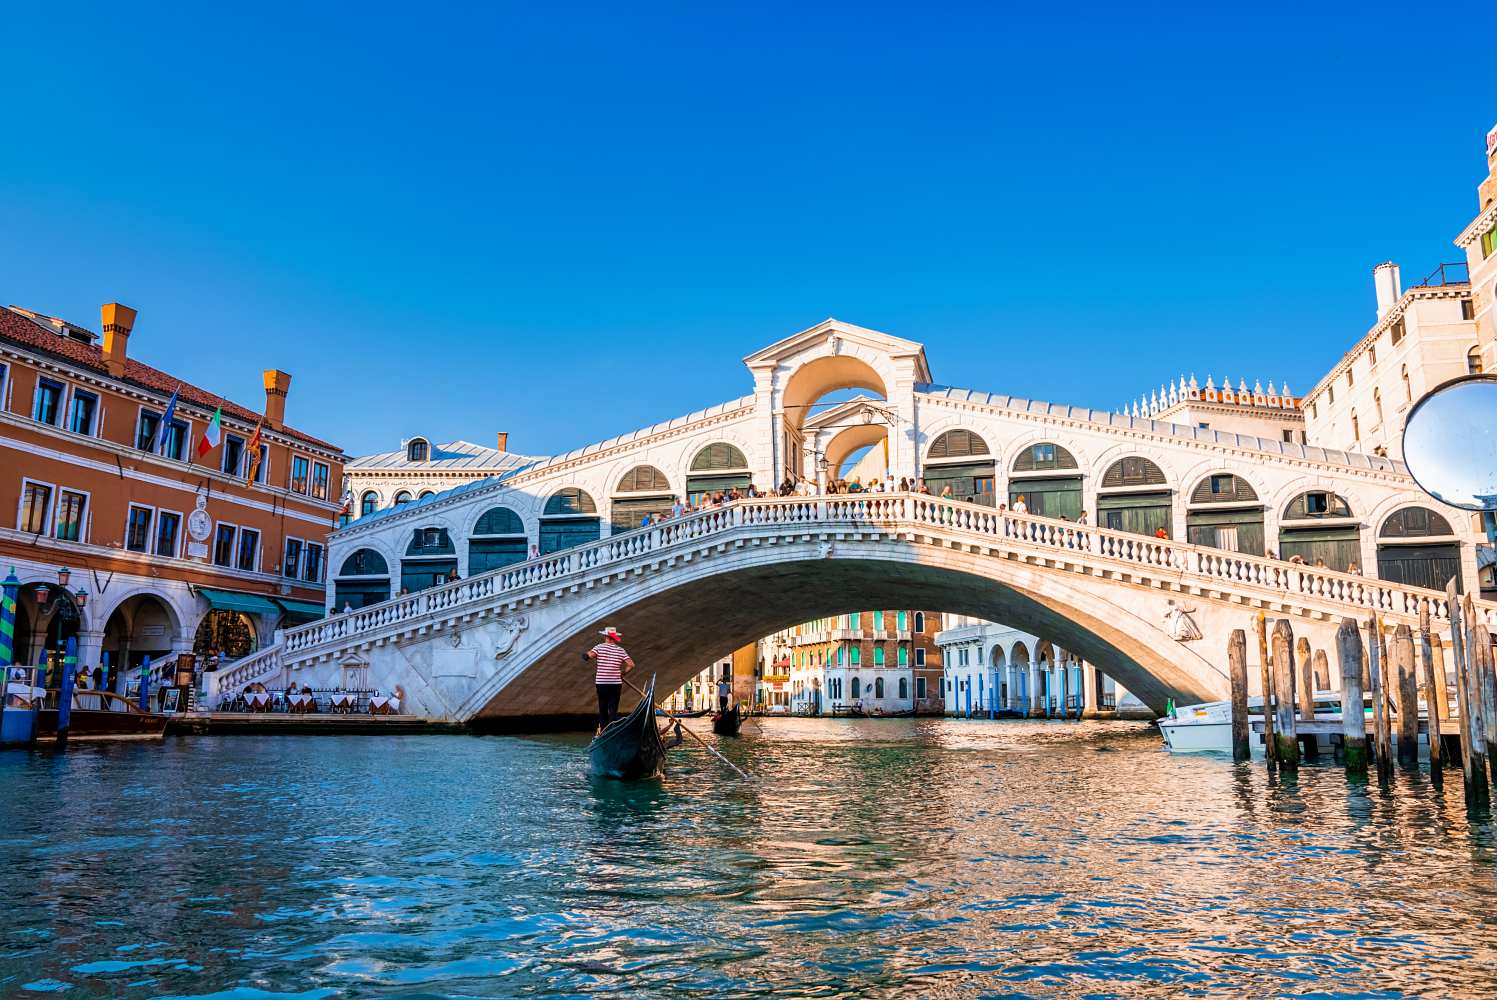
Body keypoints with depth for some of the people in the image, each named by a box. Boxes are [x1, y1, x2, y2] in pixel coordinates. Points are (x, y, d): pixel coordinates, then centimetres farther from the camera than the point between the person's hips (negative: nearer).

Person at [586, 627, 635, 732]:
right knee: (613, 709, 1)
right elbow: (631, 665, -4)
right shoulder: (621, 650, 3)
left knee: (602, 708, 10)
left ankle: (603, 731, 12)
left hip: (601, 683, -1)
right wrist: (622, 673, 10)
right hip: (616, 683, 1)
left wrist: (587, 653, 3)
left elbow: (590, 655, -20)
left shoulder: (599, 647, -3)